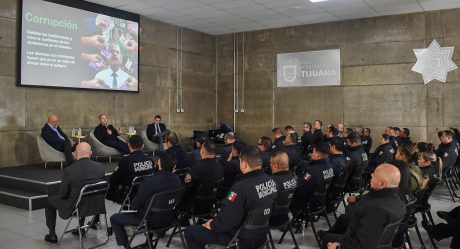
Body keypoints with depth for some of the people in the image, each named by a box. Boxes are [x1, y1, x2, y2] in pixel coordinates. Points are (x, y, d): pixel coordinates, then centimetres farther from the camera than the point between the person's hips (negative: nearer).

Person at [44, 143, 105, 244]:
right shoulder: (100, 167, -10)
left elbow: (62, 195, -10)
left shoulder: (69, 170, -22)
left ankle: (52, 235, 32)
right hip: (96, 206, 4)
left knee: (49, 201, 23)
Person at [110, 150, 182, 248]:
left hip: (151, 221, -6)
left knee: (114, 218, 11)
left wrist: (132, 206, 8)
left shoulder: (149, 182, -28)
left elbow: (134, 206, -16)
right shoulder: (177, 180, -11)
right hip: (169, 218, 6)